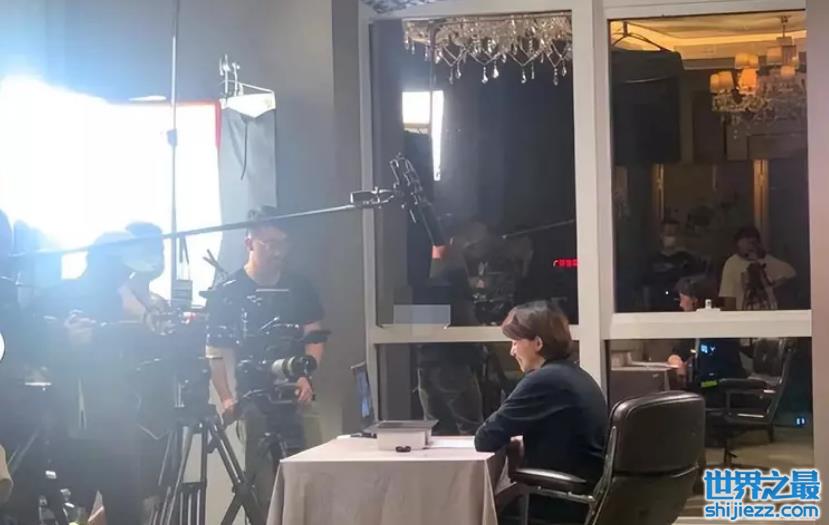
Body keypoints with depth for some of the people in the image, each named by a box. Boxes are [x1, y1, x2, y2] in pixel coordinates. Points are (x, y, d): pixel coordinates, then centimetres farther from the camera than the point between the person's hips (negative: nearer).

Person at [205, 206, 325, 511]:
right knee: (263, 487, -7)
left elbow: (314, 337, 8)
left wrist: (306, 375, -11)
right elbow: (216, 352, -3)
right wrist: (226, 398, -16)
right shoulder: (227, 293, -1)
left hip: (297, 398, 3)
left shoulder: (299, 288, 10)